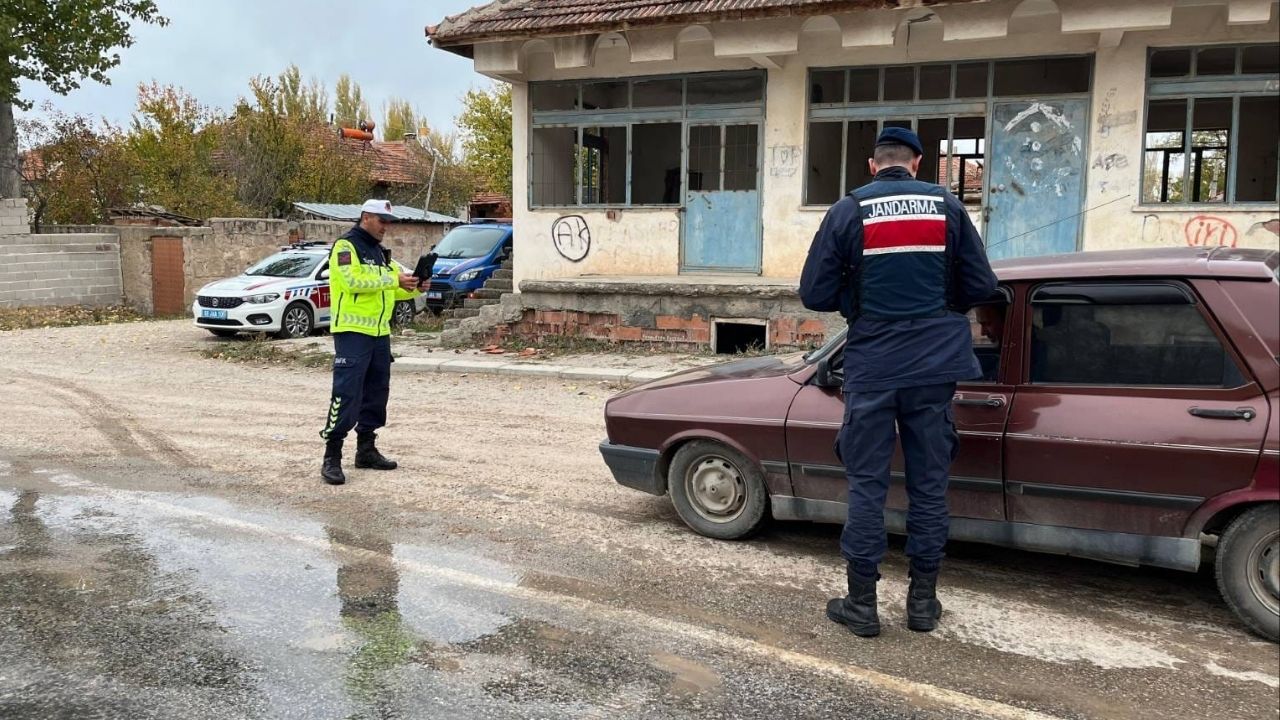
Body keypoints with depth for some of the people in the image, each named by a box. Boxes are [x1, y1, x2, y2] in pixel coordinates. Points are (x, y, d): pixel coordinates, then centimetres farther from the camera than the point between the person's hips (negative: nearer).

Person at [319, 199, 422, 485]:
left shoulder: (381, 252, 20)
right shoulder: (345, 246, -6)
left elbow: (394, 289, 20)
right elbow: (353, 280, -21)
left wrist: (414, 288, 0)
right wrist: (393, 279, -19)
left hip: (380, 333, 9)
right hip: (353, 332, -9)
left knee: (376, 392, 12)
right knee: (346, 393, -11)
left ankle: (366, 449, 23)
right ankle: (331, 457, -7)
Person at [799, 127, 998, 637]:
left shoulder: (849, 210, -2)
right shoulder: (947, 206, 3)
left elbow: (815, 294, -4)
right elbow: (981, 286, 4)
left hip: (872, 366, -2)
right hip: (934, 365, 2)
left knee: (867, 483, 6)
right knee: (929, 482, 10)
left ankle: (862, 603, 11)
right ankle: (923, 601, 19)